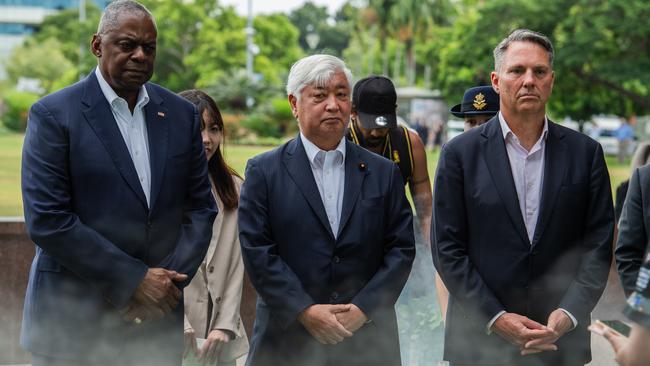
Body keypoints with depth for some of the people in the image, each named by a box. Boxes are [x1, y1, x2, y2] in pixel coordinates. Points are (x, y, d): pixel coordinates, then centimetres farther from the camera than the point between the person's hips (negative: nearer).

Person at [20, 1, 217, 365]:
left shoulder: (181, 114, 7)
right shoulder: (53, 114, -6)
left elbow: (201, 208, 8)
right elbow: (47, 220, -12)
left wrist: (168, 280, -7)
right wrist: (134, 280, -13)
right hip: (73, 322, -4)